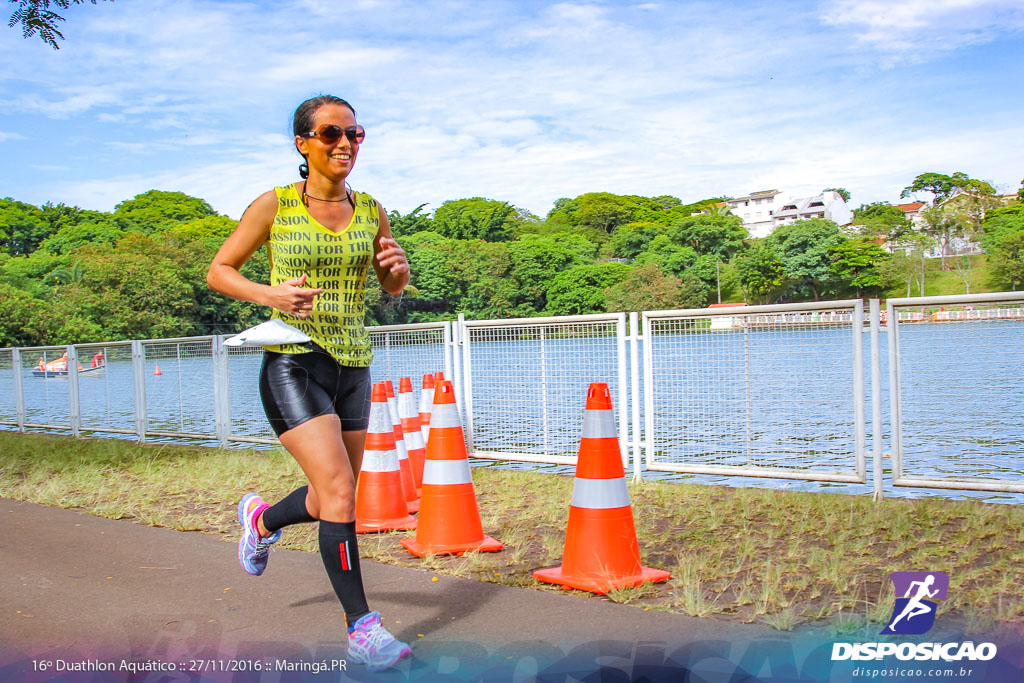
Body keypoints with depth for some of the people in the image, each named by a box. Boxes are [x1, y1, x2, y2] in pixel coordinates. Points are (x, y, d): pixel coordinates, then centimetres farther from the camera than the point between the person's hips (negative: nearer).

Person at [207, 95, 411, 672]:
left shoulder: (371, 212, 5)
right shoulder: (274, 206, -5)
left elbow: (393, 289, 16)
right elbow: (218, 271, 3)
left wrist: (400, 270, -7)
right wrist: (267, 294, -16)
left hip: (353, 369, 5)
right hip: (293, 365, -5)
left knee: (333, 502, 15)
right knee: (339, 492, -17)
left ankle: (263, 519, 47)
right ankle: (361, 627, -5)